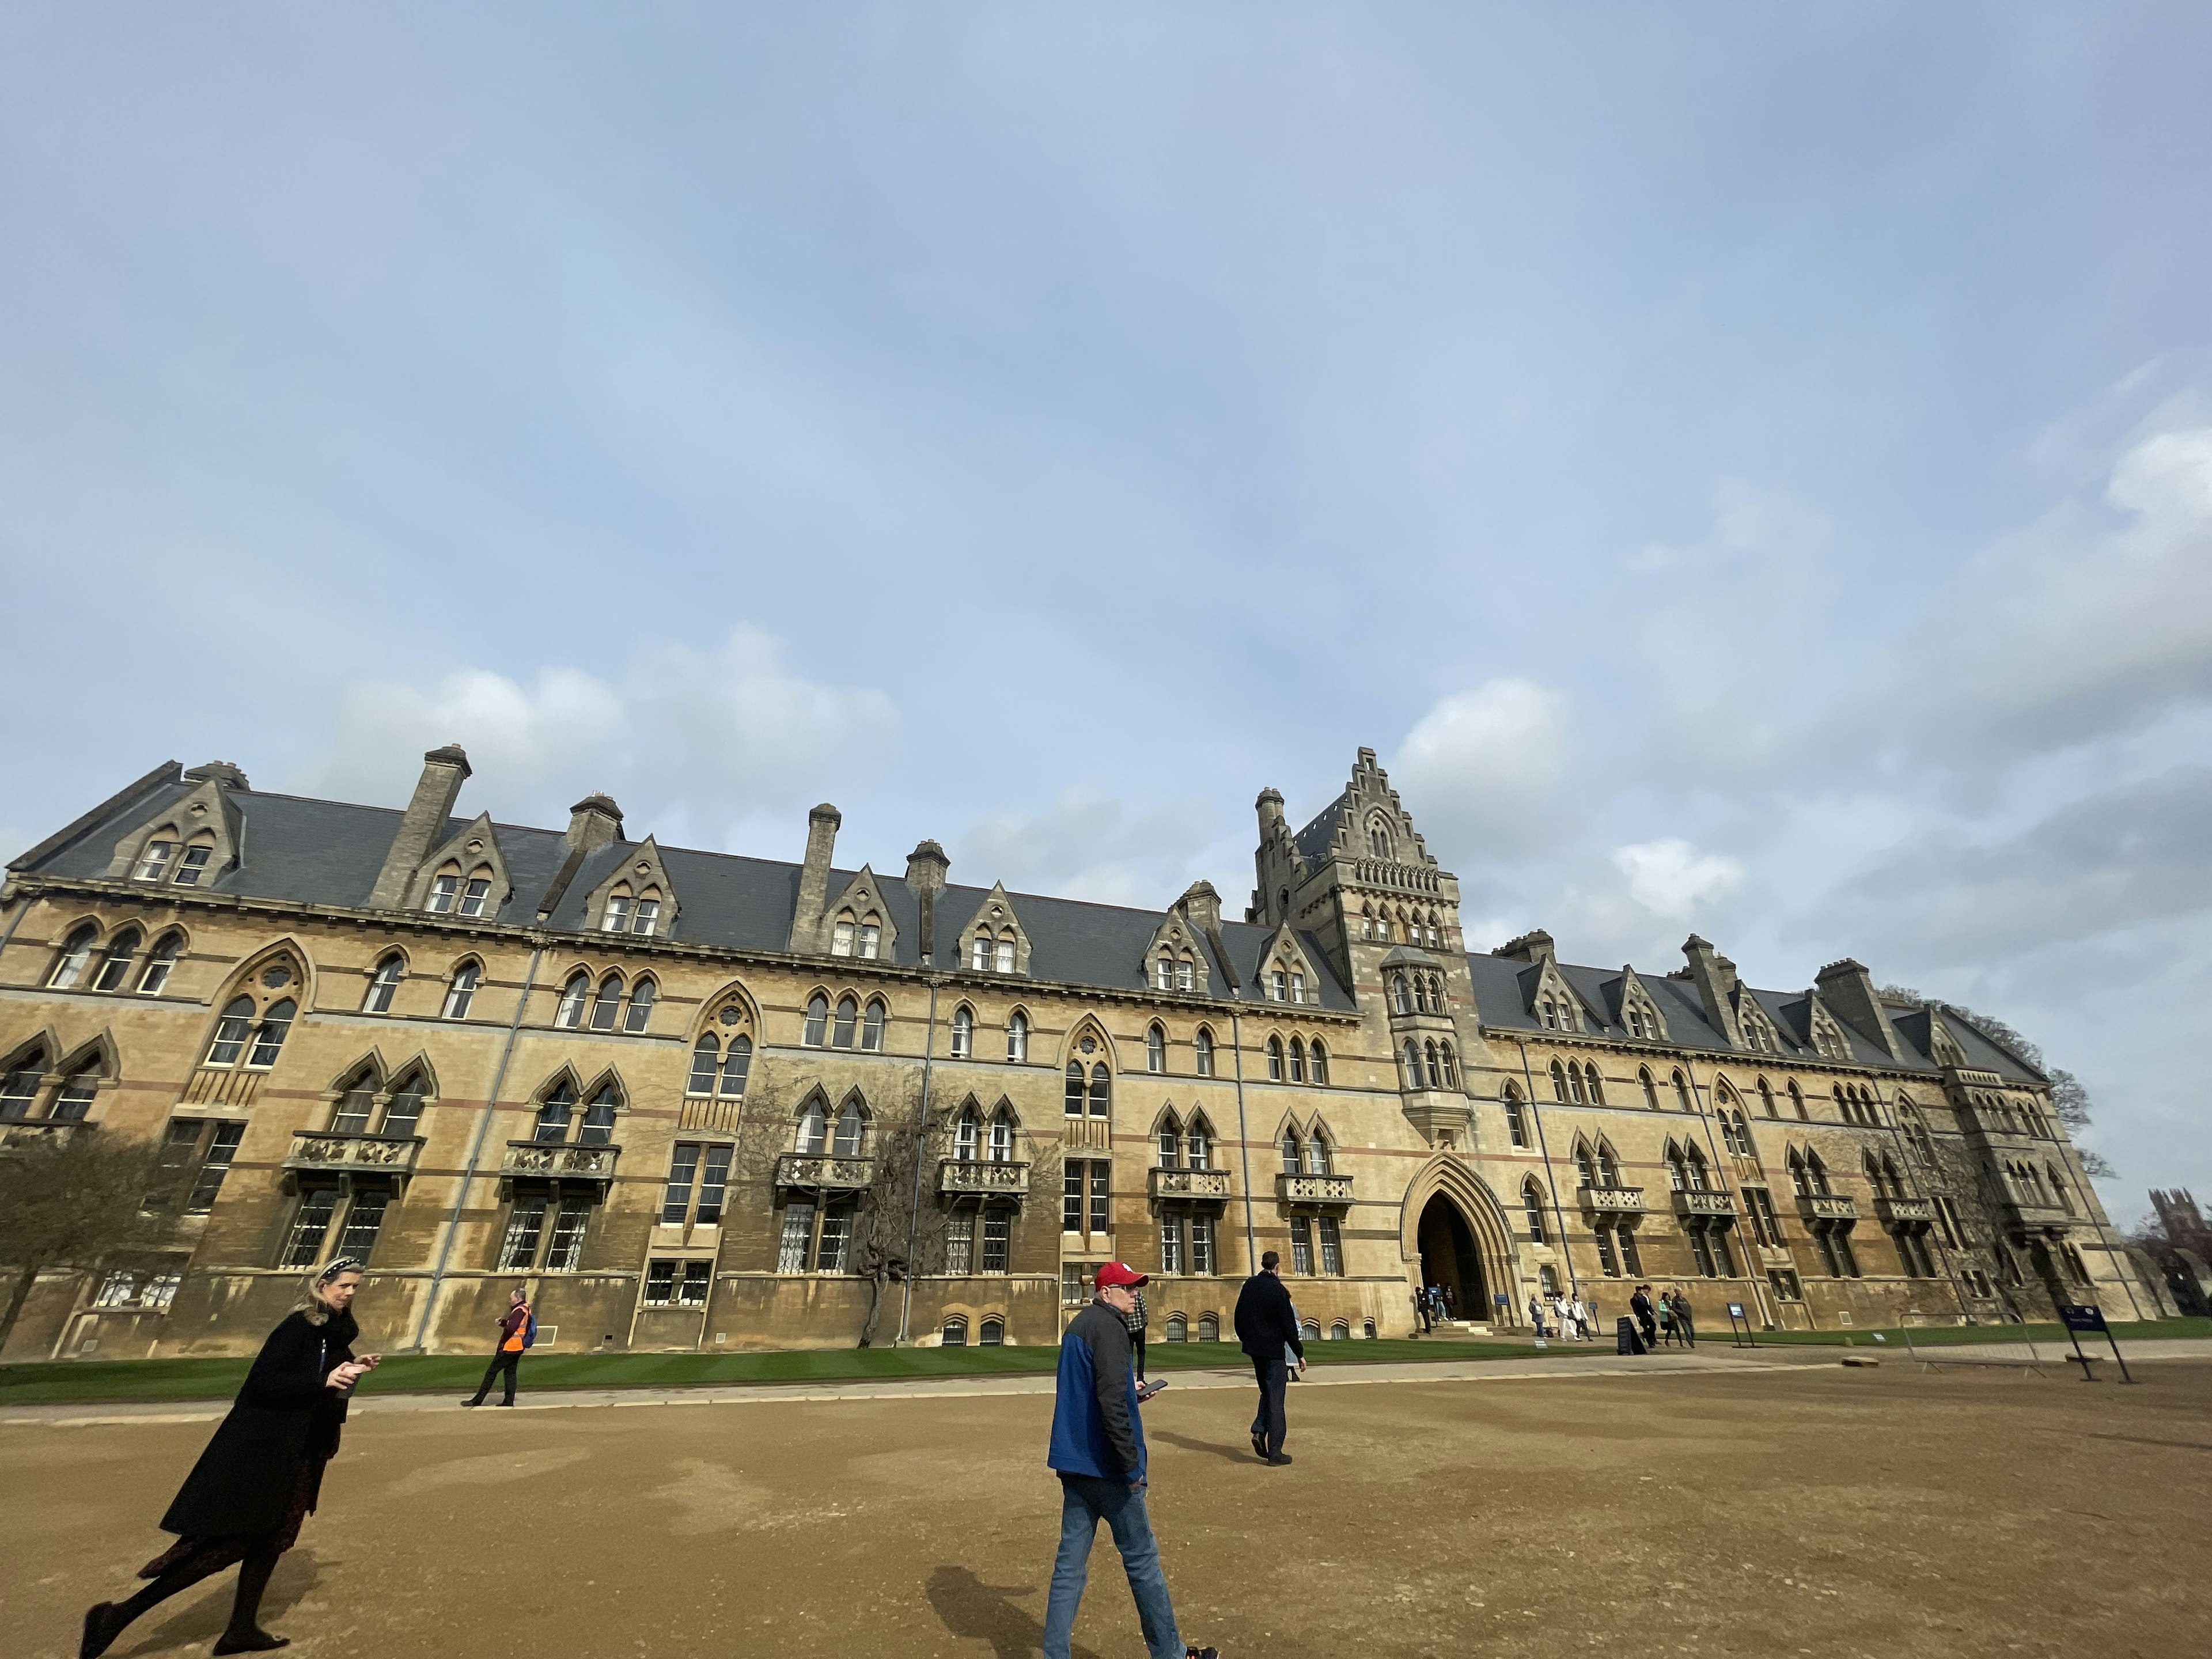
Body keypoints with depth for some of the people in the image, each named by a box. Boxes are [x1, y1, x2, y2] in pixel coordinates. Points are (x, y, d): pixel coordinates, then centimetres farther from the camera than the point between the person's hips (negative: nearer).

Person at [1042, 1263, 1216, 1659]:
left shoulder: (1076, 1326, 13)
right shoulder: (1108, 1326, -17)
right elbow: (1112, 1400, -25)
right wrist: (1131, 1463, -19)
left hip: (1071, 1462, 8)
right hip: (1105, 1465, -8)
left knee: (1070, 1564, 12)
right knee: (1142, 1559, 8)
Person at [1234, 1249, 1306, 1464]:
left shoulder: (1249, 1285, 2)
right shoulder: (1278, 1290, -18)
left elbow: (1239, 1316, 10)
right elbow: (1289, 1326, -14)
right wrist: (1300, 1354, -4)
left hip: (1254, 1348, 6)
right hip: (1274, 1350, -6)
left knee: (1267, 1393, 22)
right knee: (1275, 1400, 2)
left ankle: (1259, 1431, 4)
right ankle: (1275, 1453, 6)